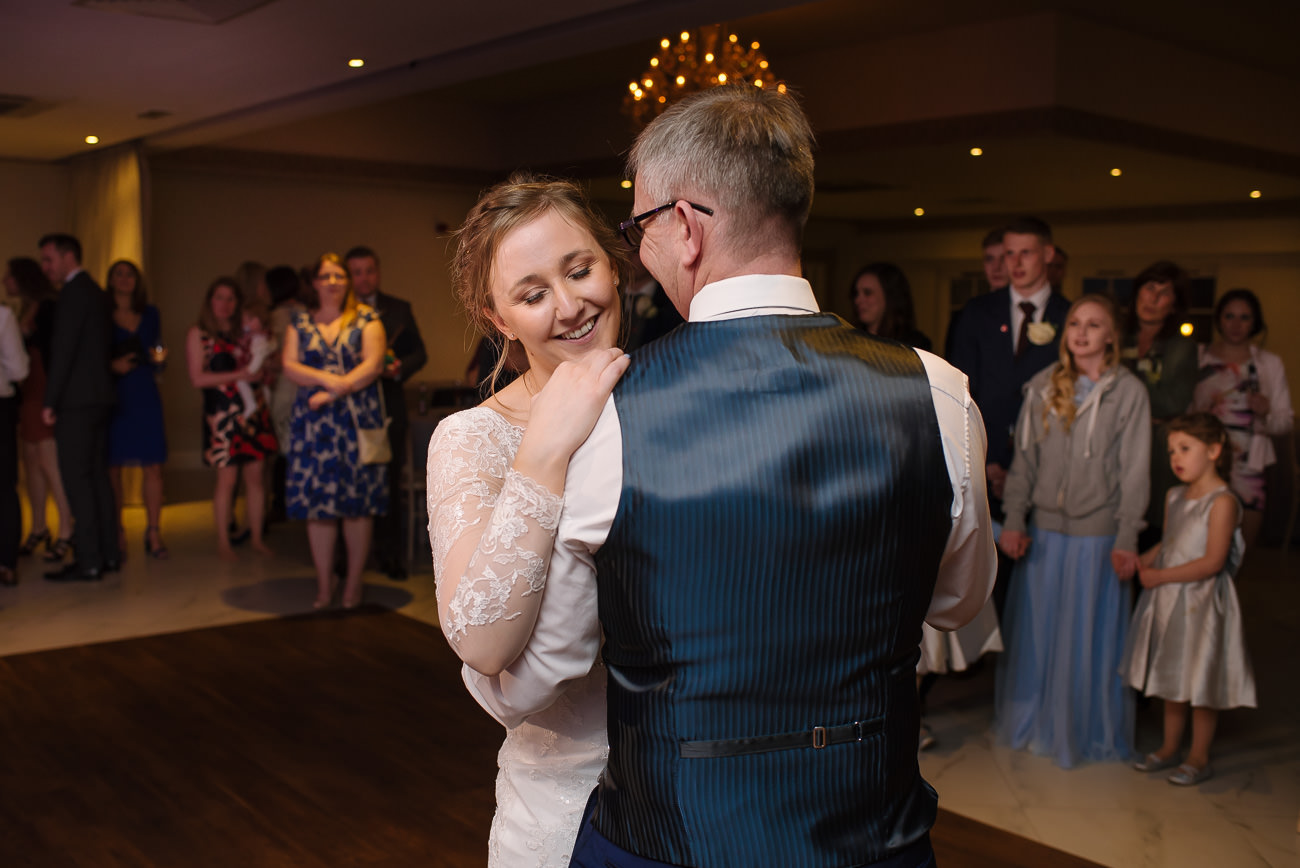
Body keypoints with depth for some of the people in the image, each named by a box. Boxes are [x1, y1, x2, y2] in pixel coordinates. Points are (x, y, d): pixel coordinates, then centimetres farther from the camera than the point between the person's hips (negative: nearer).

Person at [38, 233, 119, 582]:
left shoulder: (74, 293, -11)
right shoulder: (95, 292, 17)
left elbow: (63, 350, -16)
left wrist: (50, 401, -14)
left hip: (77, 400, -9)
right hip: (99, 397, 9)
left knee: (76, 478, -7)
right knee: (97, 475, 12)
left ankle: (88, 561, -7)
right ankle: (108, 554, 16)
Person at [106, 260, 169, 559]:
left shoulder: (151, 315, 15)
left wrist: (158, 357, 0)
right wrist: (112, 366, -14)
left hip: (145, 396, 3)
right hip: (112, 396, -2)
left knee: (153, 466, -3)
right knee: (112, 467, -2)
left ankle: (154, 533, 3)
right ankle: (116, 536, 6)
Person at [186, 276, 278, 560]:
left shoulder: (243, 332, 17)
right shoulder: (198, 334, 3)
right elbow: (198, 378, -6)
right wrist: (237, 375, -13)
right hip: (222, 411, -4)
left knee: (255, 477, 3)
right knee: (227, 478, -4)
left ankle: (257, 537, 12)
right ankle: (223, 541, 8)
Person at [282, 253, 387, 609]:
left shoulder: (366, 320, 5)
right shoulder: (300, 323, 13)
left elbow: (373, 365, -7)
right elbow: (289, 366, 2)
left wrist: (334, 392, -14)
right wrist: (329, 379, -14)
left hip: (358, 420, -2)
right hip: (313, 423, 2)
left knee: (358, 504, -2)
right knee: (317, 504, 1)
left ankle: (353, 583, 8)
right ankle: (324, 584, 10)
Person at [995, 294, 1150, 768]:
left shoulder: (1129, 392, -3)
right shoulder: (1042, 387, 5)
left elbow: (1134, 472, -5)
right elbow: (1024, 459, 6)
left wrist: (1126, 540, -9)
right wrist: (1013, 521, -2)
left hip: (1097, 534, -3)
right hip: (1044, 531, 3)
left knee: (1089, 635, 7)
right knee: (1036, 630, 11)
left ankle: (1087, 730, 25)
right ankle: (1034, 723, 30)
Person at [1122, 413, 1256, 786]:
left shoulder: (1222, 502, -16)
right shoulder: (1175, 496, 8)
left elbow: (1212, 562, -20)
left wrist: (1161, 576, -19)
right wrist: (1144, 560, -2)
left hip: (1201, 601, -7)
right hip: (1168, 601, 8)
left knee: (1202, 683, 4)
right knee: (1172, 678, 18)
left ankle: (1199, 757, 17)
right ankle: (1169, 748, 31)